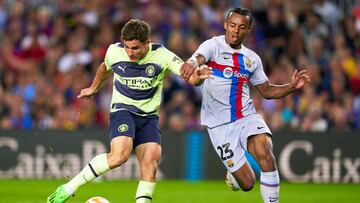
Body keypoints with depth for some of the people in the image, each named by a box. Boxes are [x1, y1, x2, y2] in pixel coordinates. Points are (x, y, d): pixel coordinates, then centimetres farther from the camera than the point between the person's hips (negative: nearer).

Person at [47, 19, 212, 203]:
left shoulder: (161, 55, -11)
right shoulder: (114, 52, -8)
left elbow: (190, 77, -17)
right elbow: (105, 67, 18)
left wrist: (197, 76, -40)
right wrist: (93, 88, 33)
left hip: (149, 115, 2)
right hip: (122, 110, -2)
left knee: (151, 159, -20)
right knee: (120, 154, -27)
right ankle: (69, 187, -19)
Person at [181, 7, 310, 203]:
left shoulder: (252, 58, 10)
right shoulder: (213, 46, -5)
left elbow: (267, 91, 21)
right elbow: (198, 58, -27)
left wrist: (292, 86, 4)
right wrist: (192, 63, -52)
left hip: (247, 118, 3)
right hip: (220, 126, -3)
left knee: (266, 154, -30)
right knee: (247, 183, -3)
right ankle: (232, 176, 35)